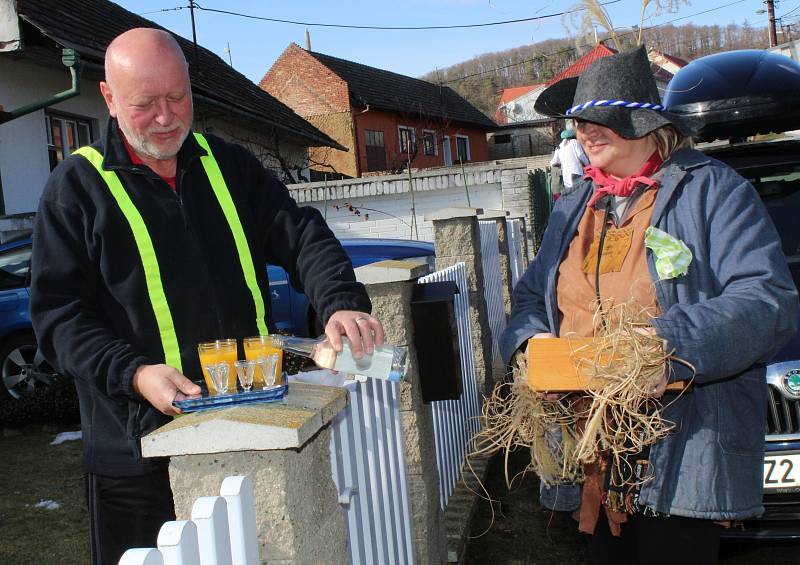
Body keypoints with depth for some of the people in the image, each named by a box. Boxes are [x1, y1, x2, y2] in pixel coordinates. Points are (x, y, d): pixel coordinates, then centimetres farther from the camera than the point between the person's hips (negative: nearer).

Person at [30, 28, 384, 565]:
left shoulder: (229, 164, 9)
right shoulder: (77, 187, -2)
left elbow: (300, 235, 2)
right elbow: (58, 312, -6)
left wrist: (341, 302, -18)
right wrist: (133, 374, -22)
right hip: (140, 447, -3)